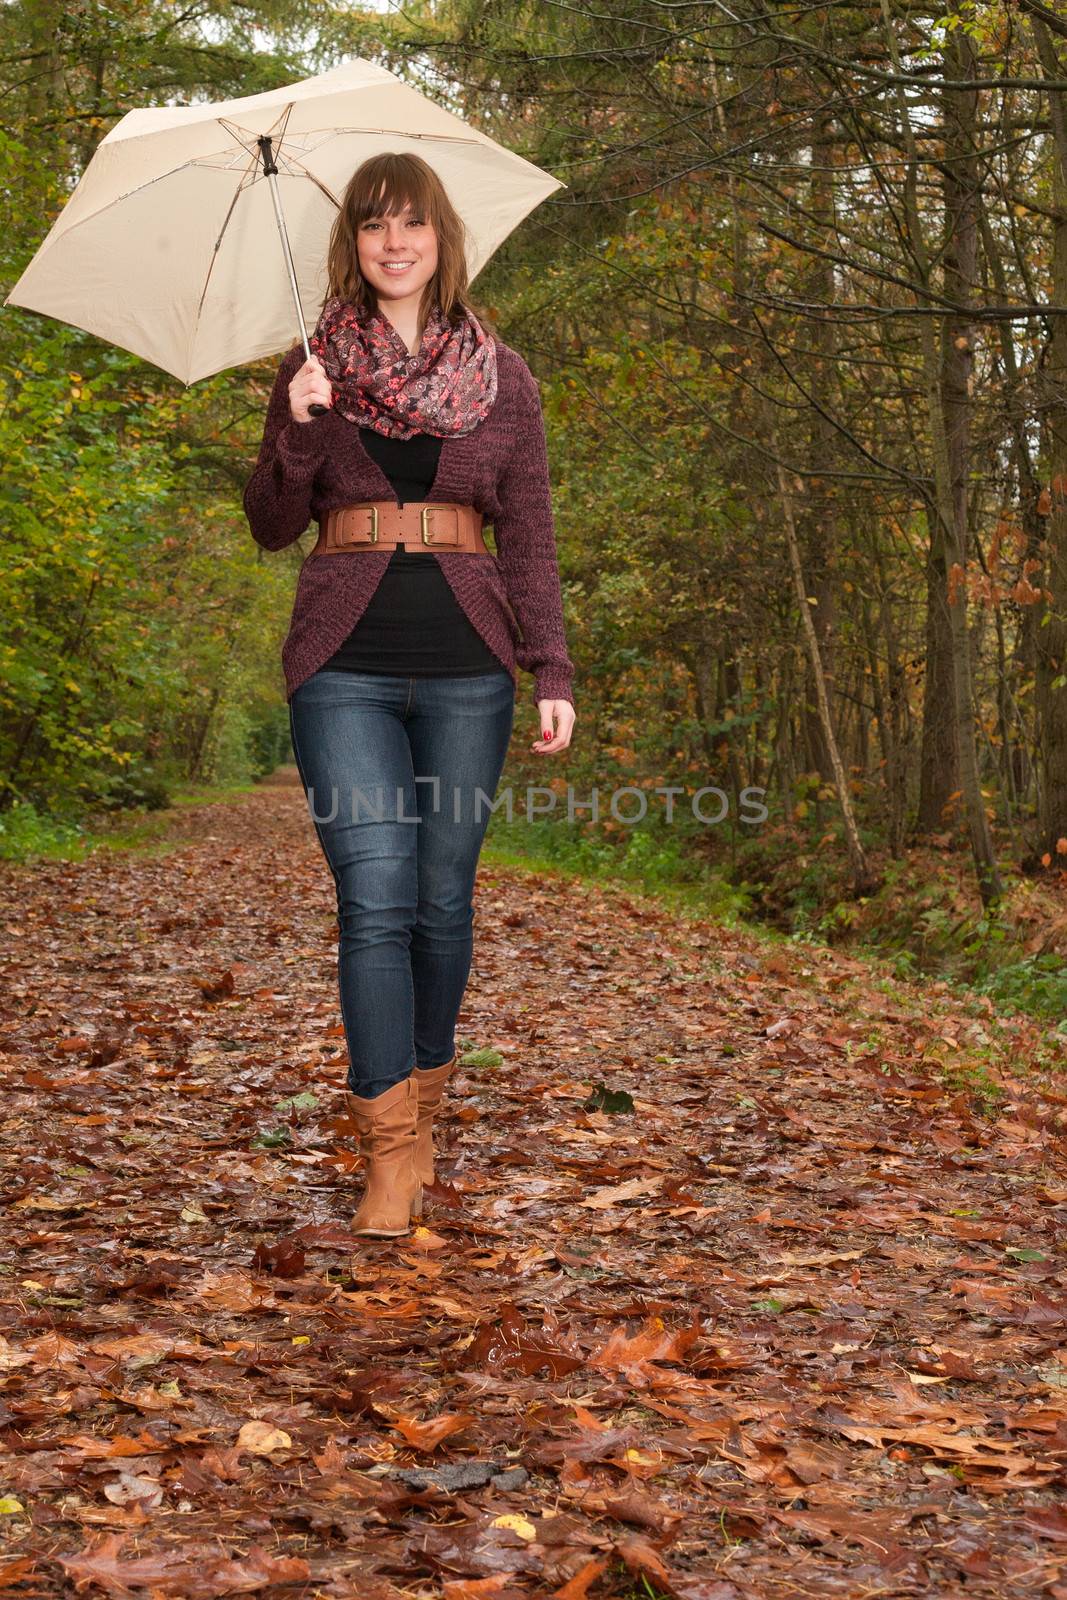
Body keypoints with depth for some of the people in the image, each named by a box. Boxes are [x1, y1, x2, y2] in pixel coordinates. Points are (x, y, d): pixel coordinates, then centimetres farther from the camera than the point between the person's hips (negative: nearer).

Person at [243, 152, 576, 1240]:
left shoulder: (503, 379, 11)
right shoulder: (311, 372, 10)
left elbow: (529, 537, 10)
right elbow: (271, 528, 9)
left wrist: (552, 670, 1)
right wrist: (298, 434, -9)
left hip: (465, 668, 1)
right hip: (345, 668, -1)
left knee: (442, 898, 5)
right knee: (374, 896, -11)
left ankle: (422, 1099, 24)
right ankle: (390, 1150, -8)